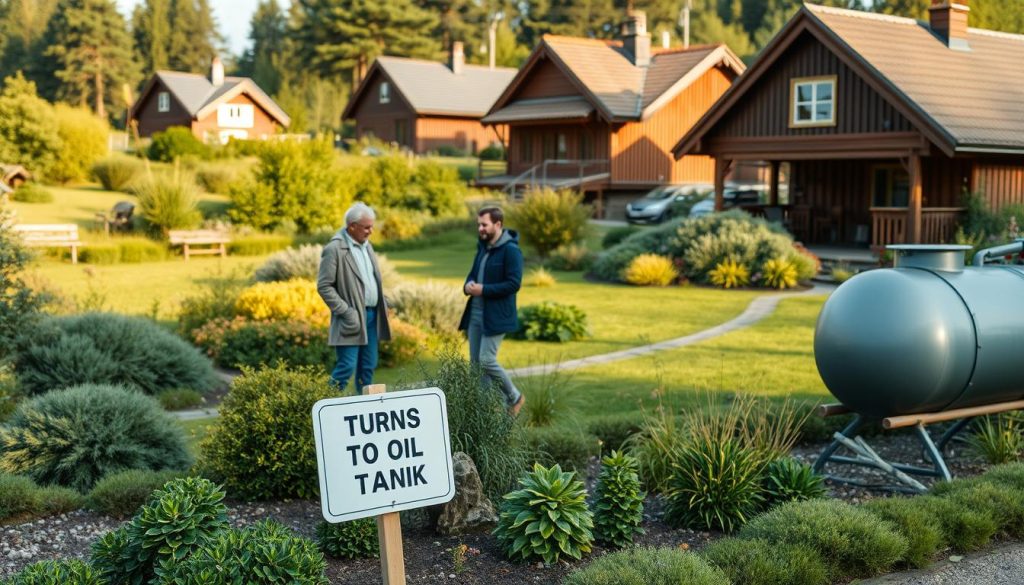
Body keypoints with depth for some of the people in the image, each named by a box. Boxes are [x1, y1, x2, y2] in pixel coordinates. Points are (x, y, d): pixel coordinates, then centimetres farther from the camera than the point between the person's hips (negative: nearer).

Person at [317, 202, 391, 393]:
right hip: (353, 318, -8)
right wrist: (346, 312, -17)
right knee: (347, 366, -10)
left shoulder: (366, 245, 14)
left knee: (368, 367, 11)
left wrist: (382, 305, 12)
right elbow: (324, 286, -13)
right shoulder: (334, 249, -11)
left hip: (372, 314, 8)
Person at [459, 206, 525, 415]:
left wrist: (483, 290, -19)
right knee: (475, 362, 7)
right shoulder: (483, 246, 13)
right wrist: (468, 285, 1)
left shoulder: (511, 250, -13)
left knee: (486, 360, -12)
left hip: (496, 315, -8)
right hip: (475, 313, 8)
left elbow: (514, 283, -19)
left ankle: (514, 398, 10)